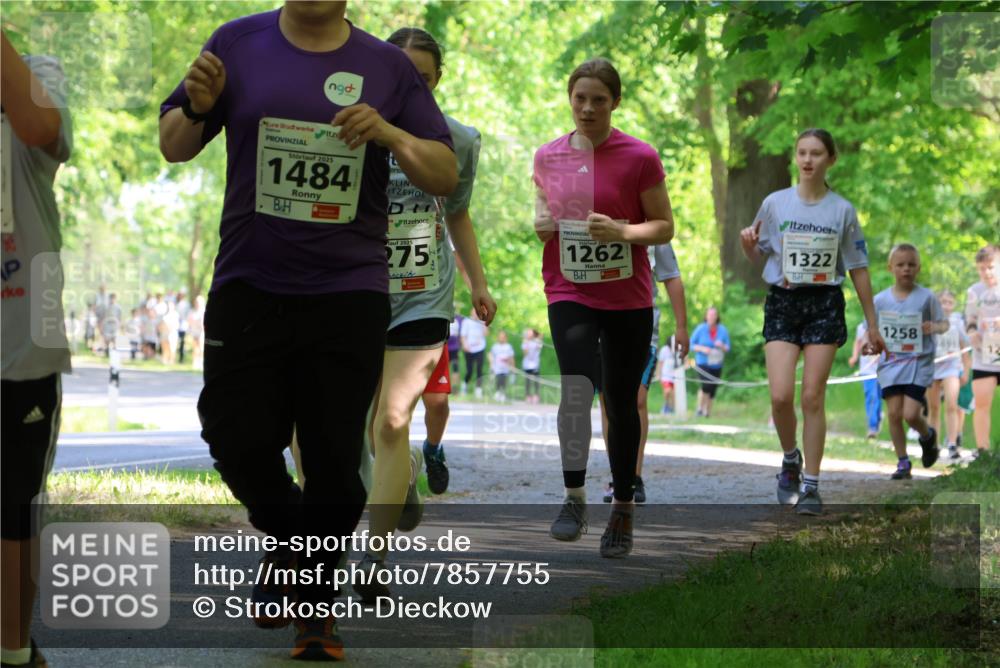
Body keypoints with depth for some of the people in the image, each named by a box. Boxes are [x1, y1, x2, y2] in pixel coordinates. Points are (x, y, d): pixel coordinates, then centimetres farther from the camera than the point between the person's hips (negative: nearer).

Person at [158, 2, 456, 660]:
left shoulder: (388, 66, 3)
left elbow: (446, 175, 3)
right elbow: (174, 147, 11)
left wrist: (390, 135, -16)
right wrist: (197, 109, -12)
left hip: (349, 293, 0)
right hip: (248, 285, 1)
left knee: (334, 458, 2)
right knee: (237, 440, -2)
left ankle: (317, 602, 20)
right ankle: (288, 540, 28)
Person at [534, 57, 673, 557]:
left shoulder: (640, 157, -5)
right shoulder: (547, 157, 5)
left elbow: (664, 226, -2)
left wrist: (622, 231, -19)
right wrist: (540, 224, -3)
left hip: (628, 297, -1)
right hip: (569, 294, 1)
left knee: (621, 402, 7)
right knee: (576, 386, -21)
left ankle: (623, 509, 21)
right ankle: (574, 499, -12)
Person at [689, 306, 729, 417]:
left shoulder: (723, 330, 2)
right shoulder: (700, 329, -3)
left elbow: (728, 347, 7)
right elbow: (692, 344, 1)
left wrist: (722, 346, -16)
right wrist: (702, 349, -16)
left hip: (716, 365, 3)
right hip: (703, 363, -3)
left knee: (713, 389, 5)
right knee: (706, 385, -22)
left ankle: (708, 412, 21)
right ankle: (700, 408, -5)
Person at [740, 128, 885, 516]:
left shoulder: (842, 210, 2)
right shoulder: (775, 203, 3)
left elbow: (858, 269, 7)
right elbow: (757, 256, 13)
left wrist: (872, 324, 8)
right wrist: (747, 243, -12)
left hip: (825, 305, 0)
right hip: (782, 302, 0)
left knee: (813, 397, -3)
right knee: (781, 396, -12)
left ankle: (811, 484, 6)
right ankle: (790, 461, 16)